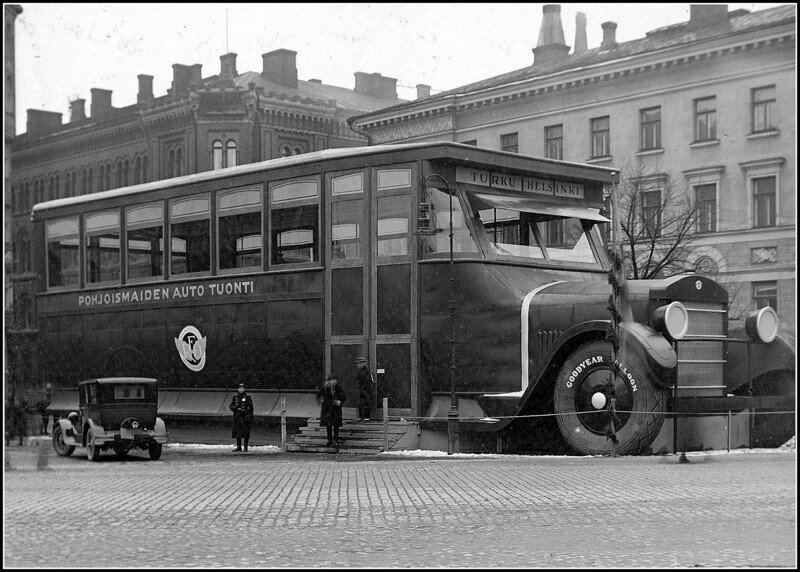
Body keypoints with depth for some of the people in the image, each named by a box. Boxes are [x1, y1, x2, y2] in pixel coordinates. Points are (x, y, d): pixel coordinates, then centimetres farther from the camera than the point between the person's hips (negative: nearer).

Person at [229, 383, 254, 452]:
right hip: (237, 417, 4)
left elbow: (250, 407, -4)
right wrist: (235, 407, -9)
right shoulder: (235, 397, 12)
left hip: (245, 417, -4)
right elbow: (230, 405, 13)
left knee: (246, 433, -4)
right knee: (237, 433, 6)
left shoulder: (247, 397, -1)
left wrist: (249, 417, -12)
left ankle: (245, 447, 0)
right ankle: (238, 447, 14)